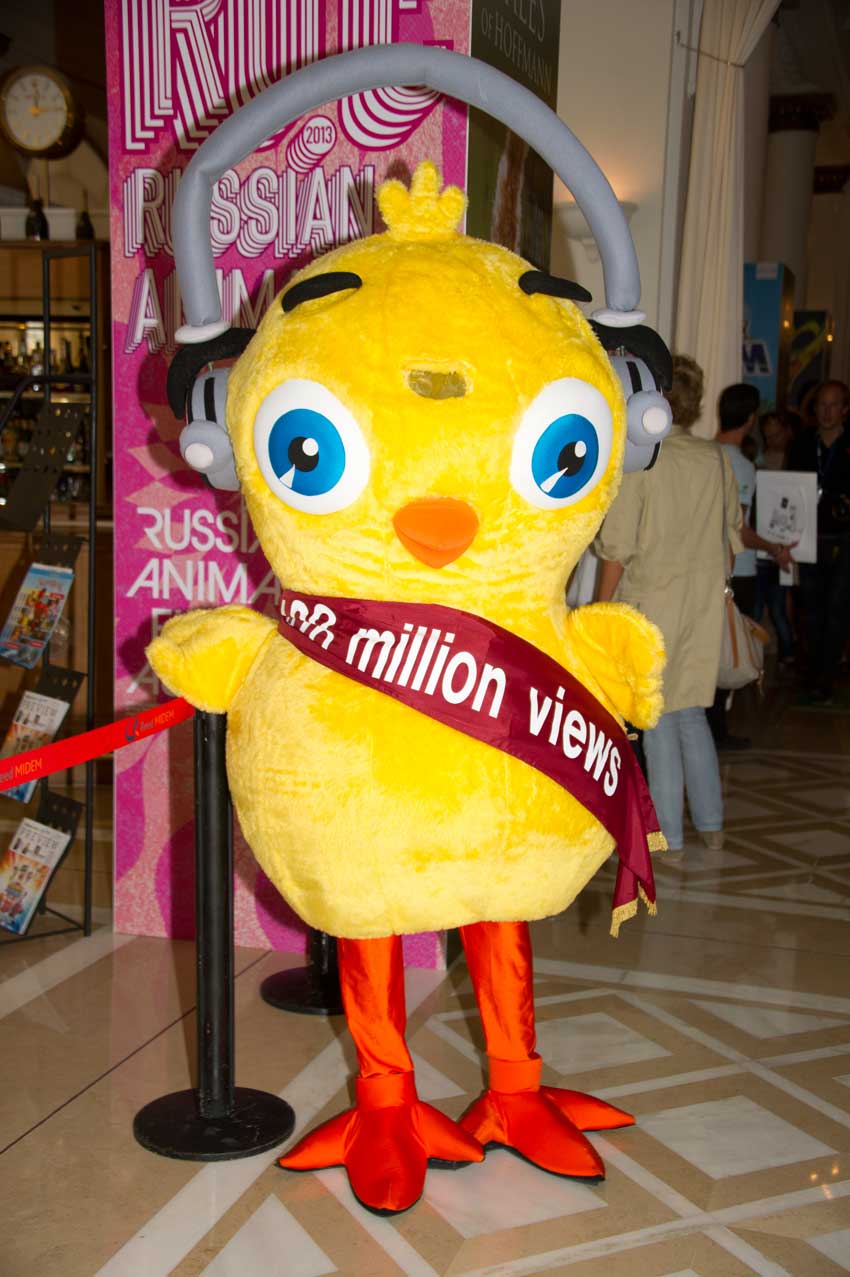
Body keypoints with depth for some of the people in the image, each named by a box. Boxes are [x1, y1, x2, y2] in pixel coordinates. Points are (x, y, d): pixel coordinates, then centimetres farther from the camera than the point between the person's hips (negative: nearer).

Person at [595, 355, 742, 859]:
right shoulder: (717, 459, 3)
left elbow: (618, 548, -14)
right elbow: (732, 535, 10)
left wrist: (602, 608, -5)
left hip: (652, 600, -5)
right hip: (706, 604, 5)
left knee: (659, 719, 4)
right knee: (691, 712, 18)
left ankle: (670, 836, 12)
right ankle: (711, 823, 25)